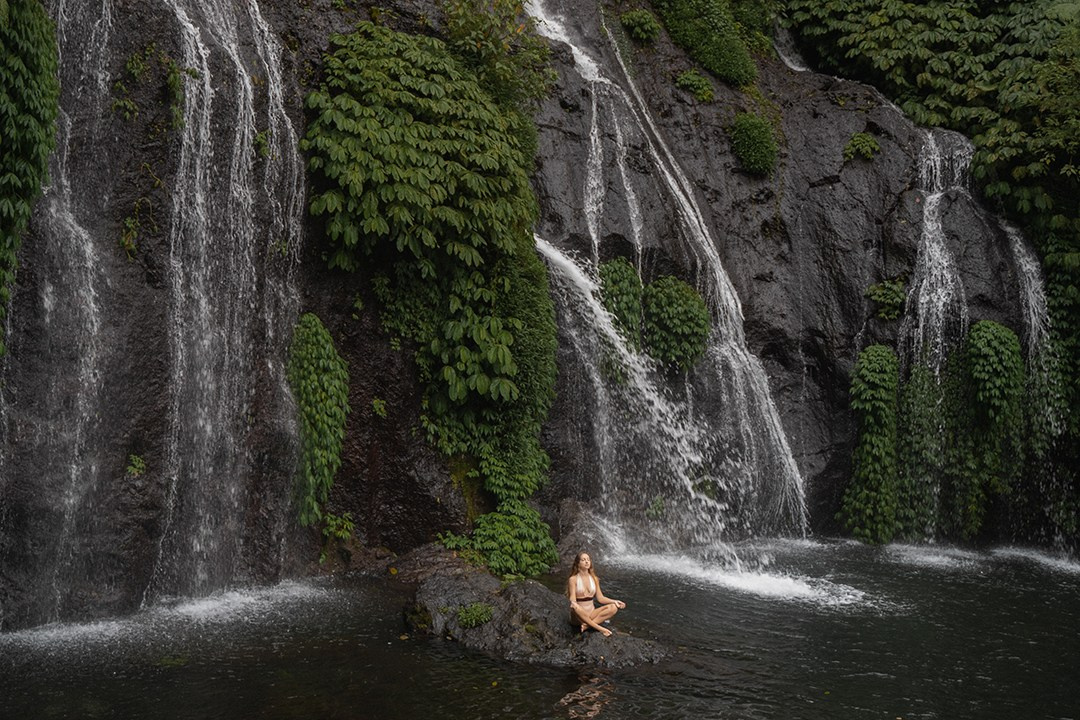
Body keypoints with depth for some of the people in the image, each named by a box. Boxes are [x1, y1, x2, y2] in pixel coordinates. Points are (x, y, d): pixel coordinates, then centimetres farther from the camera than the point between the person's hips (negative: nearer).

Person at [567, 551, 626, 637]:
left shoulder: (594, 579, 9)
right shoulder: (573, 579, -5)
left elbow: (600, 598, 8)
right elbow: (572, 599, -13)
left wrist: (614, 601, -8)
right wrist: (573, 603, -37)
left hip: (592, 613, 5)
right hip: (579, 615, -5)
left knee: (613, 607, -20)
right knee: (576, 608, -40)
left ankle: (587, 625, -28)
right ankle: (600, 628, -33)